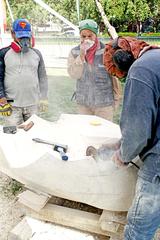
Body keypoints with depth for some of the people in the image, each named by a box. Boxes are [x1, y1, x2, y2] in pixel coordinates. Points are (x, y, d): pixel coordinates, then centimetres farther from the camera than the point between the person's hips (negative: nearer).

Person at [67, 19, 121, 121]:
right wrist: (81, 55, -18)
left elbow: (115, 76, -2)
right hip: (83, 103, 3)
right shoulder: (74, 52, 1)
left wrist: (116, 98, 2)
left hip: (104, 102, -3)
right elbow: (74, 75, -9)